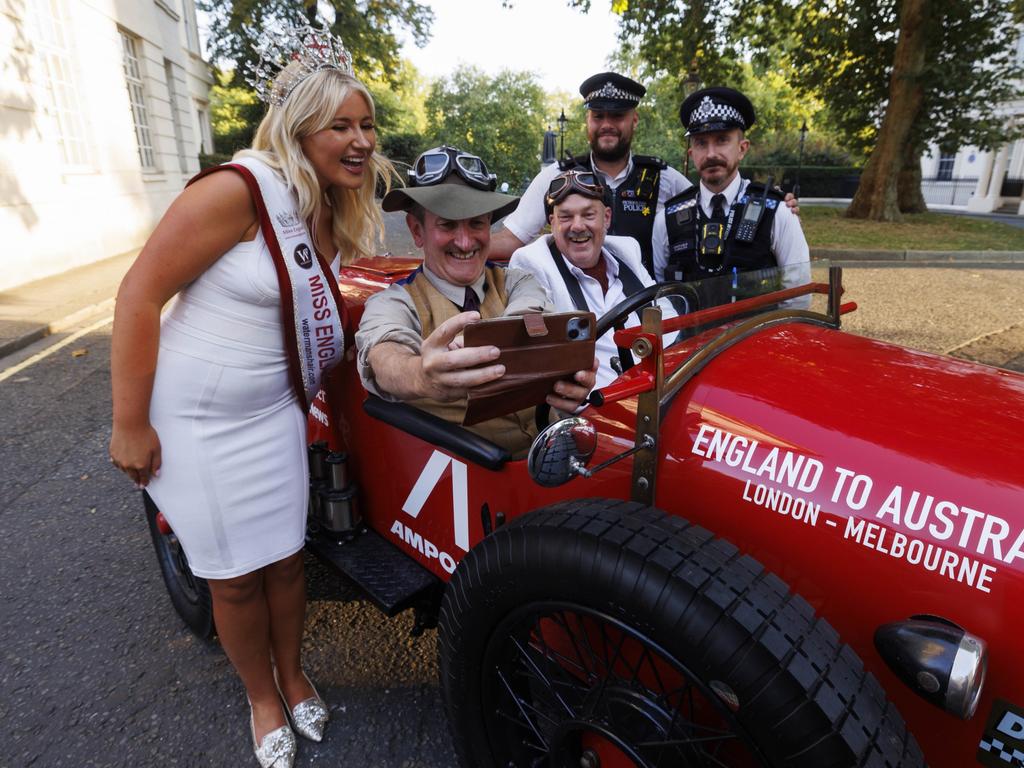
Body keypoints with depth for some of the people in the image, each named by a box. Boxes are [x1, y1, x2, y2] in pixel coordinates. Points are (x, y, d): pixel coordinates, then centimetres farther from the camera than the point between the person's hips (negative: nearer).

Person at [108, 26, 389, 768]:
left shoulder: (333, 211, 3)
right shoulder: (239, 190, -20)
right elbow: (139, 294, -18)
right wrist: (129, 424, -16)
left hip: (275, 412, 6)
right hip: (196, 418, -5)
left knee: (286, 558, 14)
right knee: (235, 574, 9)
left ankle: (294, 678, 40)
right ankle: (262, 700, 35)